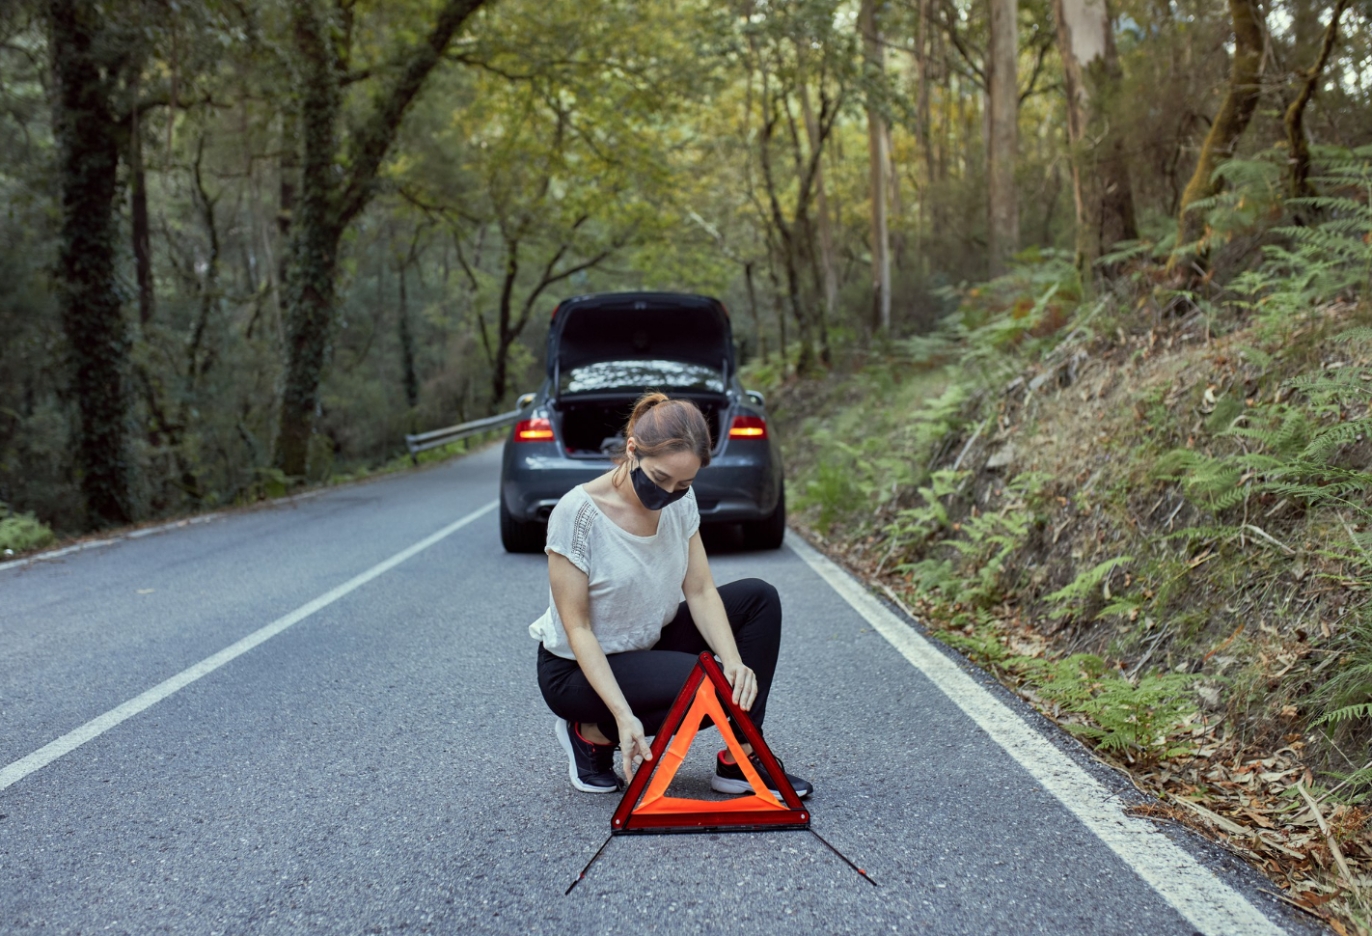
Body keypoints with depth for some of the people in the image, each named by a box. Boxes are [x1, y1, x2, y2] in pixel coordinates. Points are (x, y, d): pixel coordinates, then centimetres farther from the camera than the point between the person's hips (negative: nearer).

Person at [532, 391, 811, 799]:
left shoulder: (680, 501, -7)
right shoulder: (578, 513, -27)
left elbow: (700, 592, -5)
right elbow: (577, 629, -23)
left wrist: (733, 659, -24)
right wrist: (623, 715, -32)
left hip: (649, 644, 7)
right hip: (577, 669, -7)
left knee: (759, 598, -6)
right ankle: (593, 734, -4)